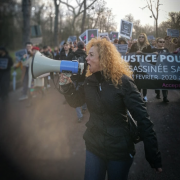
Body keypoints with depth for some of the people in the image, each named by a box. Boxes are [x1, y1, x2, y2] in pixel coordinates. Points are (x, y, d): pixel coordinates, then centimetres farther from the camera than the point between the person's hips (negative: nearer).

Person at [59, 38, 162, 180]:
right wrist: (66, 84, -5)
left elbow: (142, 117, -19)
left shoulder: (123, 82, -17)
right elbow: (75, 102, 14)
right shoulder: (89, 81, 1)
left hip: (120, 150, -5)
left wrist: (154, 155, -21)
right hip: (94, 146, 5)